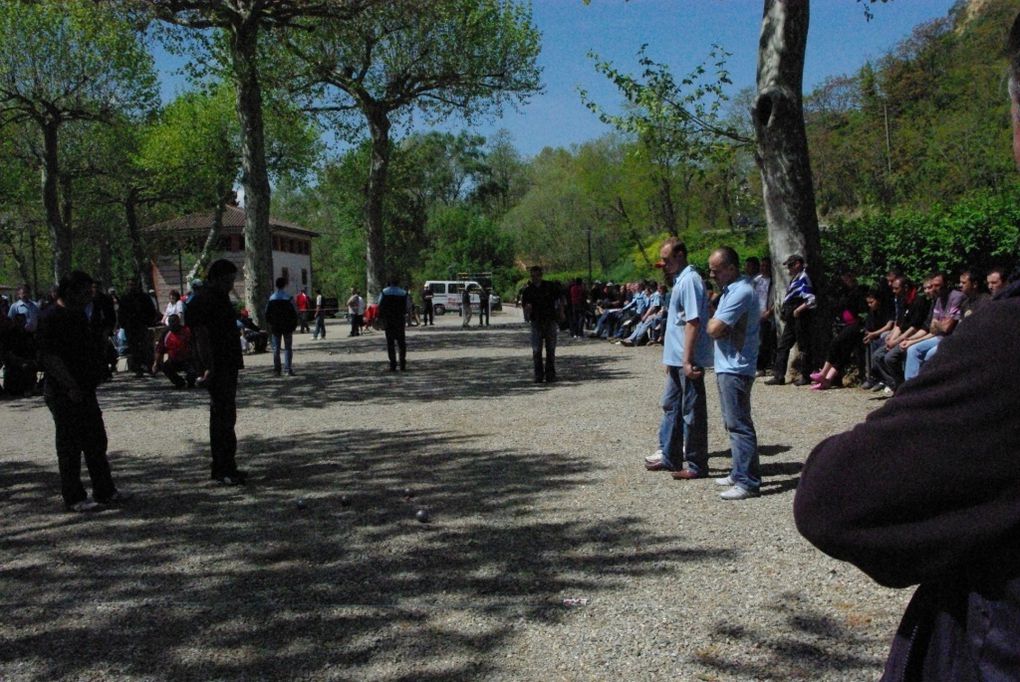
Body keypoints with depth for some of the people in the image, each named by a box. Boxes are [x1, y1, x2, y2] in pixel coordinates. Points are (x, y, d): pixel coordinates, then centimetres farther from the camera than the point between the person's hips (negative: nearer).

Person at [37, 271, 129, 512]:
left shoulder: (78, 315, 14)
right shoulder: (50, 318, -15)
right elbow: (50, 357, -21)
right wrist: (71, 387, -23)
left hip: (85, 391, 9)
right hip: (64, 394, -9)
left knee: (96, 443, 13)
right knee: (70, 446, 0)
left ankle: (104, 491, 22)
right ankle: (74, 498, 9)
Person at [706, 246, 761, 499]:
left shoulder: (740, 292, -18)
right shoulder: (732, 289, 16)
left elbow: (714, 329, -21)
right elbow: (717, 328, 18)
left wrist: (712, 322, -1)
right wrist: (717, 324, -3)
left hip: (735, 368, -11)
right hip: (727, 366, 11)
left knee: (739, 424, -8)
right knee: (734, 423, 17)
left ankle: (748, 482, -4)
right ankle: (740, 473, 26)